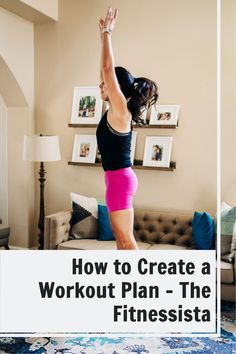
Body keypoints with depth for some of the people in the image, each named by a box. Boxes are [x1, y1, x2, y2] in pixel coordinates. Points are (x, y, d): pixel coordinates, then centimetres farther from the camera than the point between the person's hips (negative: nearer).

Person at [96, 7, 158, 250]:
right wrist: (103, 35, 21)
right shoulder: (115, 110, 11)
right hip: (119, 178, 10)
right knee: (121, 237, 15)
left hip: (119, 178, -10)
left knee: (126, 240, -3)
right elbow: (107, 71, 17)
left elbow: (108, 68, -16)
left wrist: (107, 33, -7)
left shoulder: (121, 109, -11)